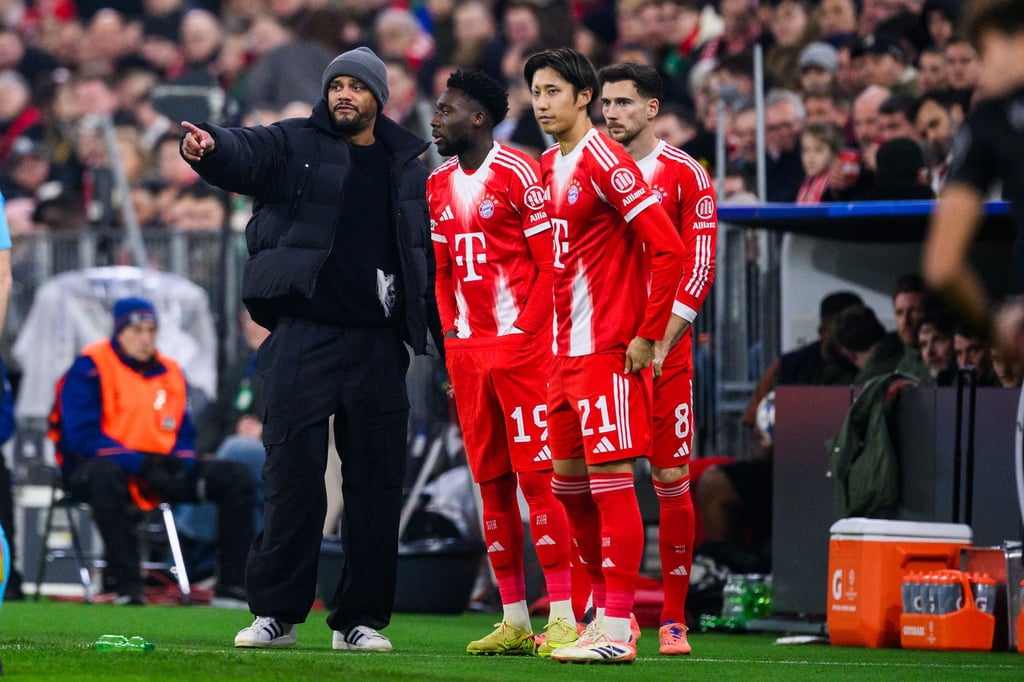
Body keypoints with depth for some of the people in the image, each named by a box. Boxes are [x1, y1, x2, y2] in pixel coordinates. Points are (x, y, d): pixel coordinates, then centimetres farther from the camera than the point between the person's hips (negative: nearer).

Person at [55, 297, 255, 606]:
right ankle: (126, 586, -37)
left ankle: (233, 586, -12)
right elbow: (83, 436, -17)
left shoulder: (170, 372, 14)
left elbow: (184, 433, 15)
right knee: (105, 475, -43)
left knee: (237, 477, -7)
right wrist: (139, 465, -24)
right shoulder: (89, 368, -7)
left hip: (160, 468, 6)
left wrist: (180, 463, -10)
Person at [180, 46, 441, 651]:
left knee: (377, 482, 3)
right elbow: (245, 154, -15)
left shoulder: (409, 165, 14)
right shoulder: (295, 145, 5)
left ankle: (361, 619, 10)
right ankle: (276, 612, 1)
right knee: (293, 475, -5)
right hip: (303, 337, -3)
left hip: (379, 345, 3)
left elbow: (432, 256, 15)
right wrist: (208, 147, -40)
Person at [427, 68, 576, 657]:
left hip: (522, 345, -8)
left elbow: (551, 265, -9)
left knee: (537, 476, -10)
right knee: (492, 482, 8)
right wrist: (452, 334, 12)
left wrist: (525, 332, -15)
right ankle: (514, 621, 12)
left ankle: (564, 618, -10)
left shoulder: (519, 173, -8)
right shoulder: (439, 186, 15)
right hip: (468, 352, 8)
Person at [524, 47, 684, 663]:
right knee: (568, 483, 13)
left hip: (609, 352, -9)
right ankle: (606, 608, 24)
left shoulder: (605, 161, -13)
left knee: (611, 481, -8)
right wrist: (559, 337, 18)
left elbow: (667, 247, -18)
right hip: (567, 352, 9)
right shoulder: (550, 167, 14)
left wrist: (648, 335, -16)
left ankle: (617, 632, -6)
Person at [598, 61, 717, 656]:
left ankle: (674, 620, 3)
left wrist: (659, 344, -12)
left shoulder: (684, 175, 0)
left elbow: (698, 270, -5)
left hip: (664, 351, -3)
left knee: (672, 481, -2)